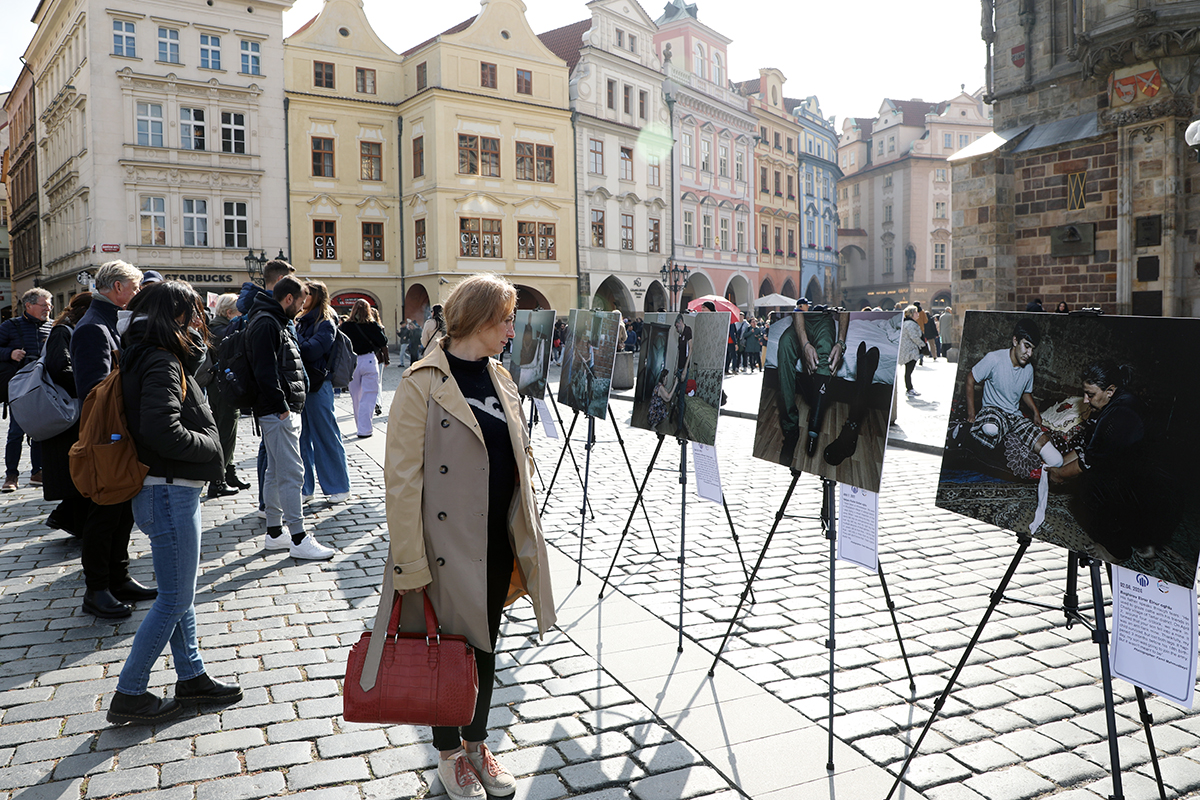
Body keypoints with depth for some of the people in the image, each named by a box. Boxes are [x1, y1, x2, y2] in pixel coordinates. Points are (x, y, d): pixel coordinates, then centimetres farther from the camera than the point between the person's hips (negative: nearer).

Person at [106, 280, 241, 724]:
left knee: (180, 592, 18)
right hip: (169, 492, -10)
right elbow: (162, 431, -28)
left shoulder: (143, 356, 12)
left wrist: (205, 442, 4)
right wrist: (209, 446, -12)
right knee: (174, 600, 1)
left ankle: (191, 677, 30)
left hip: (171, 490, 10)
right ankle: (128, 695, 12)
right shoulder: (161, 362, -18)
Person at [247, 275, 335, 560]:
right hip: (279, 412, -11)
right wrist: (282, 407, -21)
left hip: (286, 410, 11)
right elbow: (265, 370, -22)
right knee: (292, 473, -8)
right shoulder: (265, 323, -13)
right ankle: (298, 538, -4)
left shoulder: (279, 323, 19)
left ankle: (274, 533, 23)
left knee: (275, 472, 14)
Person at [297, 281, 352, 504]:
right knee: (302, 438, 10)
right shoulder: (302, 321, 14)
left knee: (326, 437, 0)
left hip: (317, 386, -7)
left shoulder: (325, 324, -8)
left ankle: (340, 487, 12)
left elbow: (310, 351, -20)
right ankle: (305, 488, 19)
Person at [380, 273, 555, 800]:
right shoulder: (423, 385, -14)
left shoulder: (500, 380, 8)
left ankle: (477, 744, 38)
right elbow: (401, 479, -16)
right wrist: (409, 563, -19)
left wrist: (525, 541, 12)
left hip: (498, 547, 6)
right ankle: (449, 752, 34)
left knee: (485, 645, 19)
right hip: (449, 548, -6)